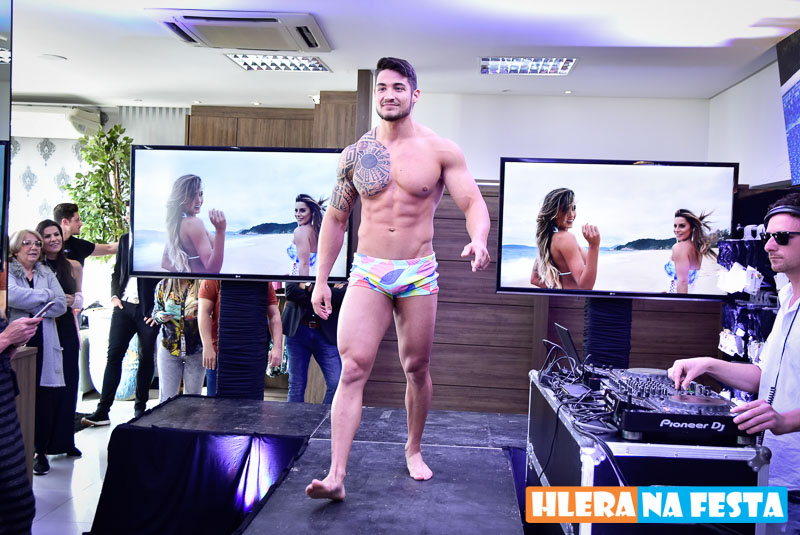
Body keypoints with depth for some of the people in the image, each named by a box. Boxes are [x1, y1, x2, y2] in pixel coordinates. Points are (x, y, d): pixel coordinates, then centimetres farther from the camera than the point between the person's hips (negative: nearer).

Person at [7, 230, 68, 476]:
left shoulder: (47, 274, 16)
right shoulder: (7, 272, 4)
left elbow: (61, 305, 3)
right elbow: (12, 296, -18)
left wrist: (29, 305, -8)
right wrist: (45, 296, -6)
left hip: (44, 345, 3)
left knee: (46, 398, 0)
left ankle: (41, 450, 11)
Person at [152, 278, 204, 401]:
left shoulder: (200, 285, -3)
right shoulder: (163, 285, 4)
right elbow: (156, 311, 12)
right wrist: (161, 317, -10)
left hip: (196, 349, -1)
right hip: (169, 348, 1)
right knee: (166, 397, 3)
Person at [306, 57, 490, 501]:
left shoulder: (441, 151, -1)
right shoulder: (355, 154, 5)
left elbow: (473, 202, -5)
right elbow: (335, 219, 11)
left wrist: (478, 239, -29)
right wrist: (321, 279, 7)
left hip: (418, 273, 0)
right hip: (367, 272, 1)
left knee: (417, 367, 10)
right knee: (352, 367, -10)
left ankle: (413, 449, 34)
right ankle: (336, 476, -8)